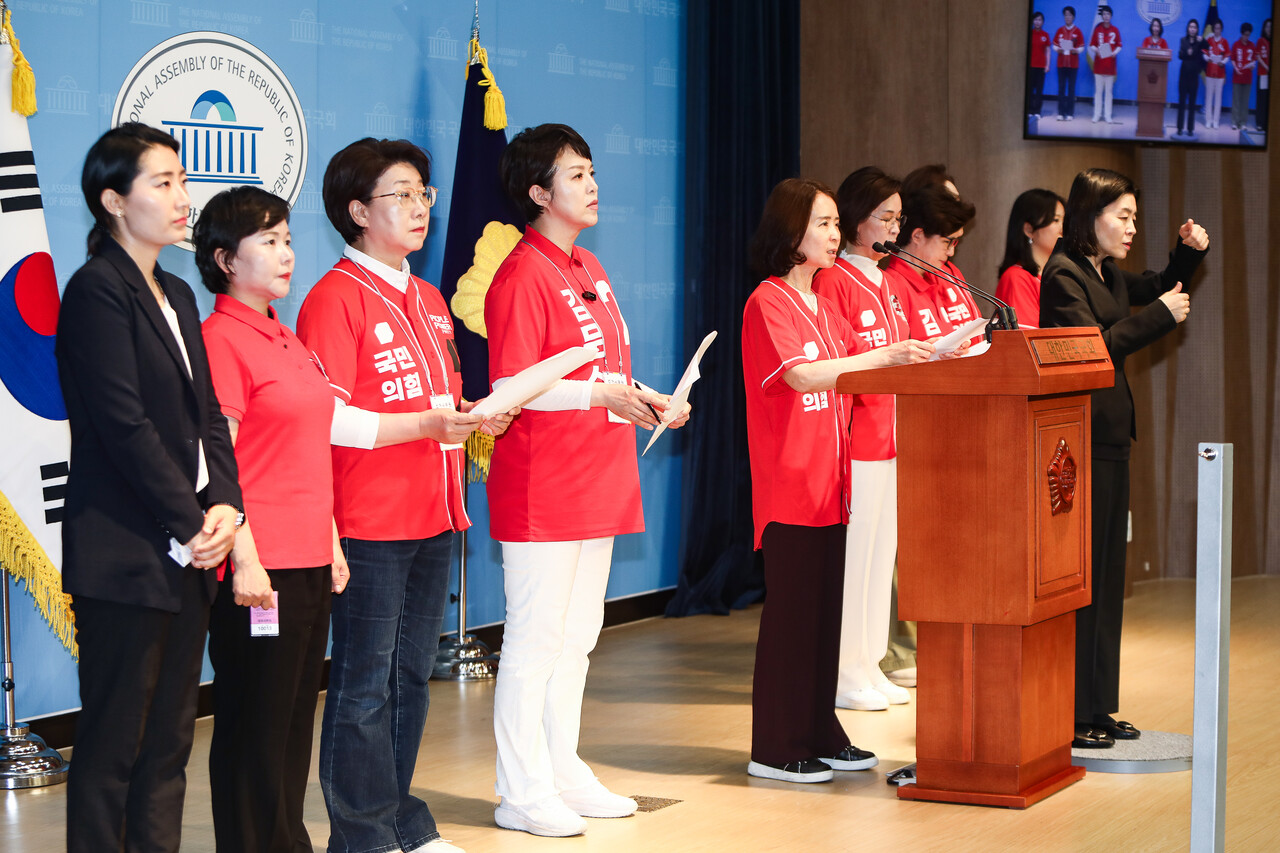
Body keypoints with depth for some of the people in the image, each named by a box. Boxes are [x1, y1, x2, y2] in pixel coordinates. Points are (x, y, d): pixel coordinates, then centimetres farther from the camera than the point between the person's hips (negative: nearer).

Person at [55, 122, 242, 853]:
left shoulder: (178, 296, 16)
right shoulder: (97, 290, -10)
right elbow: (125, 427, -15)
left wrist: (224, 504, -3)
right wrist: (191, 524, -12)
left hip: (188, 553, 8)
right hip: (125, 558, -8)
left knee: (170, 738, 11)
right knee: (114, 741, -2)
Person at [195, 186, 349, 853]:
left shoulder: (285, 340, 17)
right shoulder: (222, 338, -11)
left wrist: (331, 543, 19)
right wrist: (245, 559, -20)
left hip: (309, 559, 9)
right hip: (260, 565, -9)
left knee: (294, 716, 13)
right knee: (255, 723, -1)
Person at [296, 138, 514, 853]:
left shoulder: (429, 301, 18)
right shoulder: (336, 298, -9)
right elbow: (325, 420, -16)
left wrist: (476, 418, 4)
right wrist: (423, 423, -22)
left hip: (433, 517, 8)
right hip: (369, 523, -8)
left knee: (412, 674, 13)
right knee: (364, 682, -2)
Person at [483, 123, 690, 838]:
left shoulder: (589, 269, 16)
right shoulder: (523, 276, -13)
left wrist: (643, 398, 8)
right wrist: (601, 392, -25)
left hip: (597, 483, 9)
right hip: (542, 489, -9)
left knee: (577, 635, 14)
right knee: (536, 638, -3)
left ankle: (562, 772, 24)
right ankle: (522, 793, 4)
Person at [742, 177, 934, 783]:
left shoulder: (822, 305, 18)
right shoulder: (768, 302, -10)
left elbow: (859, 364, 17)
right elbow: (802, 373, -22)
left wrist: (933, 349, 4)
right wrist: (884, 357, -28)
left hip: (828, 481, 8)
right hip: (788, 483, -8)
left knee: (826, 607, 11)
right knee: (790, 608, -5)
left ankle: (819, 733, 19)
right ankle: (774, 748, 1)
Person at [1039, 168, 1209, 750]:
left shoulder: (1108, 275, 16)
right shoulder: (1062, 276, -10)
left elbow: (1159, 289, 34)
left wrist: (1190, 253, 16)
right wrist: (1160, 316, -14)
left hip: (1109, 439, 10)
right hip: (1079, 441, -10)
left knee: (1107, 575, 12)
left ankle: (1097, 707, 18)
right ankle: (1068, 716, -2)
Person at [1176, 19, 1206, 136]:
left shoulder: (1200, 42, 0)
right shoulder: (1183, 40, 4)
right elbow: (1180, 55, -5)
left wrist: (1202, 42, -29)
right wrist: (1187, 53, -27)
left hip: (1194, 75, -1)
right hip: (1184, 73, 1)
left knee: (1192, 102, 3)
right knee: (1182, 101, 1)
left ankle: (1190, 129, 6)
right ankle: (1180, 128, 5)